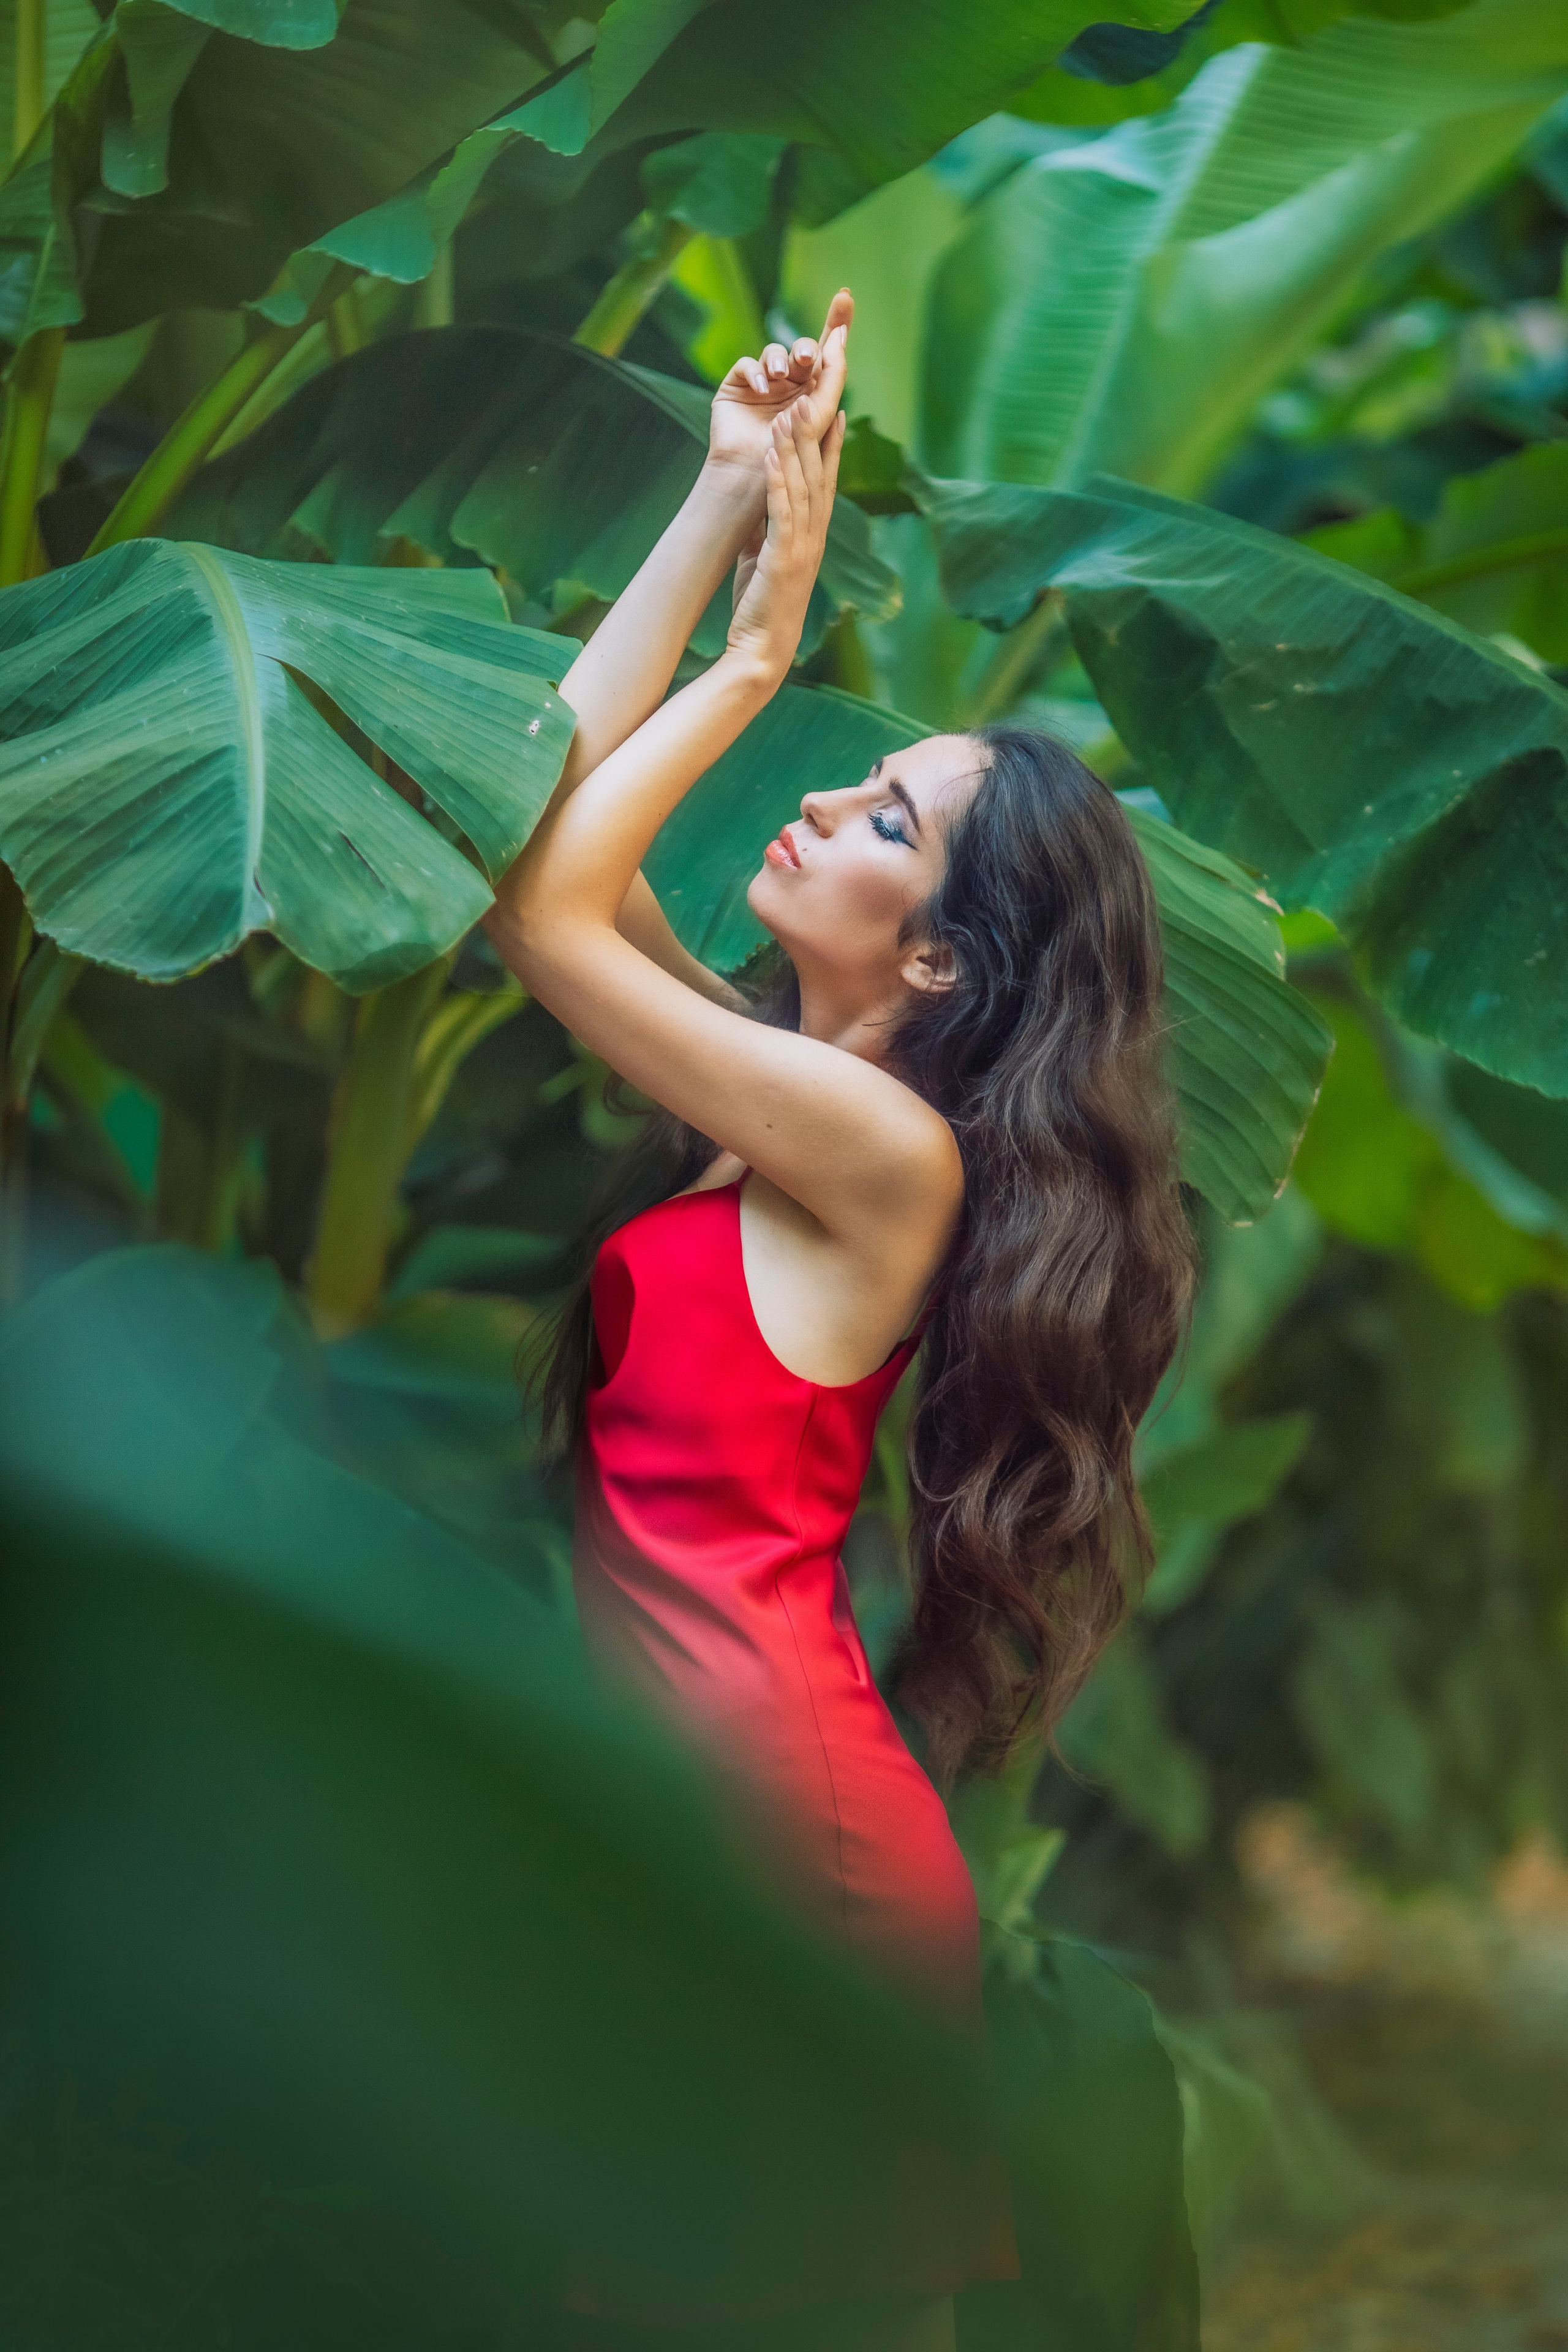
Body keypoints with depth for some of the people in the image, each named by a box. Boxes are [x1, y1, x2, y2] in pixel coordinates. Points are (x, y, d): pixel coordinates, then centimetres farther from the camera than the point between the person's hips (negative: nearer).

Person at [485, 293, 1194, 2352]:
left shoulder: (890, 1152, -13)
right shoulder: (775, 1084, 10)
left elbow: (544, 909, -16)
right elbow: (560, 783, 10)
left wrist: (759, 653, -9)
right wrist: (734, 499, 8)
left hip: (765, 1796, -8)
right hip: (682, 1761, 8)